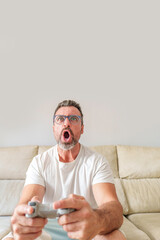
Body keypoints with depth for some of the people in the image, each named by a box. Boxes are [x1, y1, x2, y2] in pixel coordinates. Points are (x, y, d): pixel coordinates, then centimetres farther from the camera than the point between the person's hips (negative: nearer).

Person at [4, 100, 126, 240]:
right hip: (48, 227, 1)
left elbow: (115, 209, -22)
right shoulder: (39, 162, -4)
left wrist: (97, 219, -46)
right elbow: (26, 203, -16)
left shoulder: (97, 162, -9)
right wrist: (20, 220, -41)